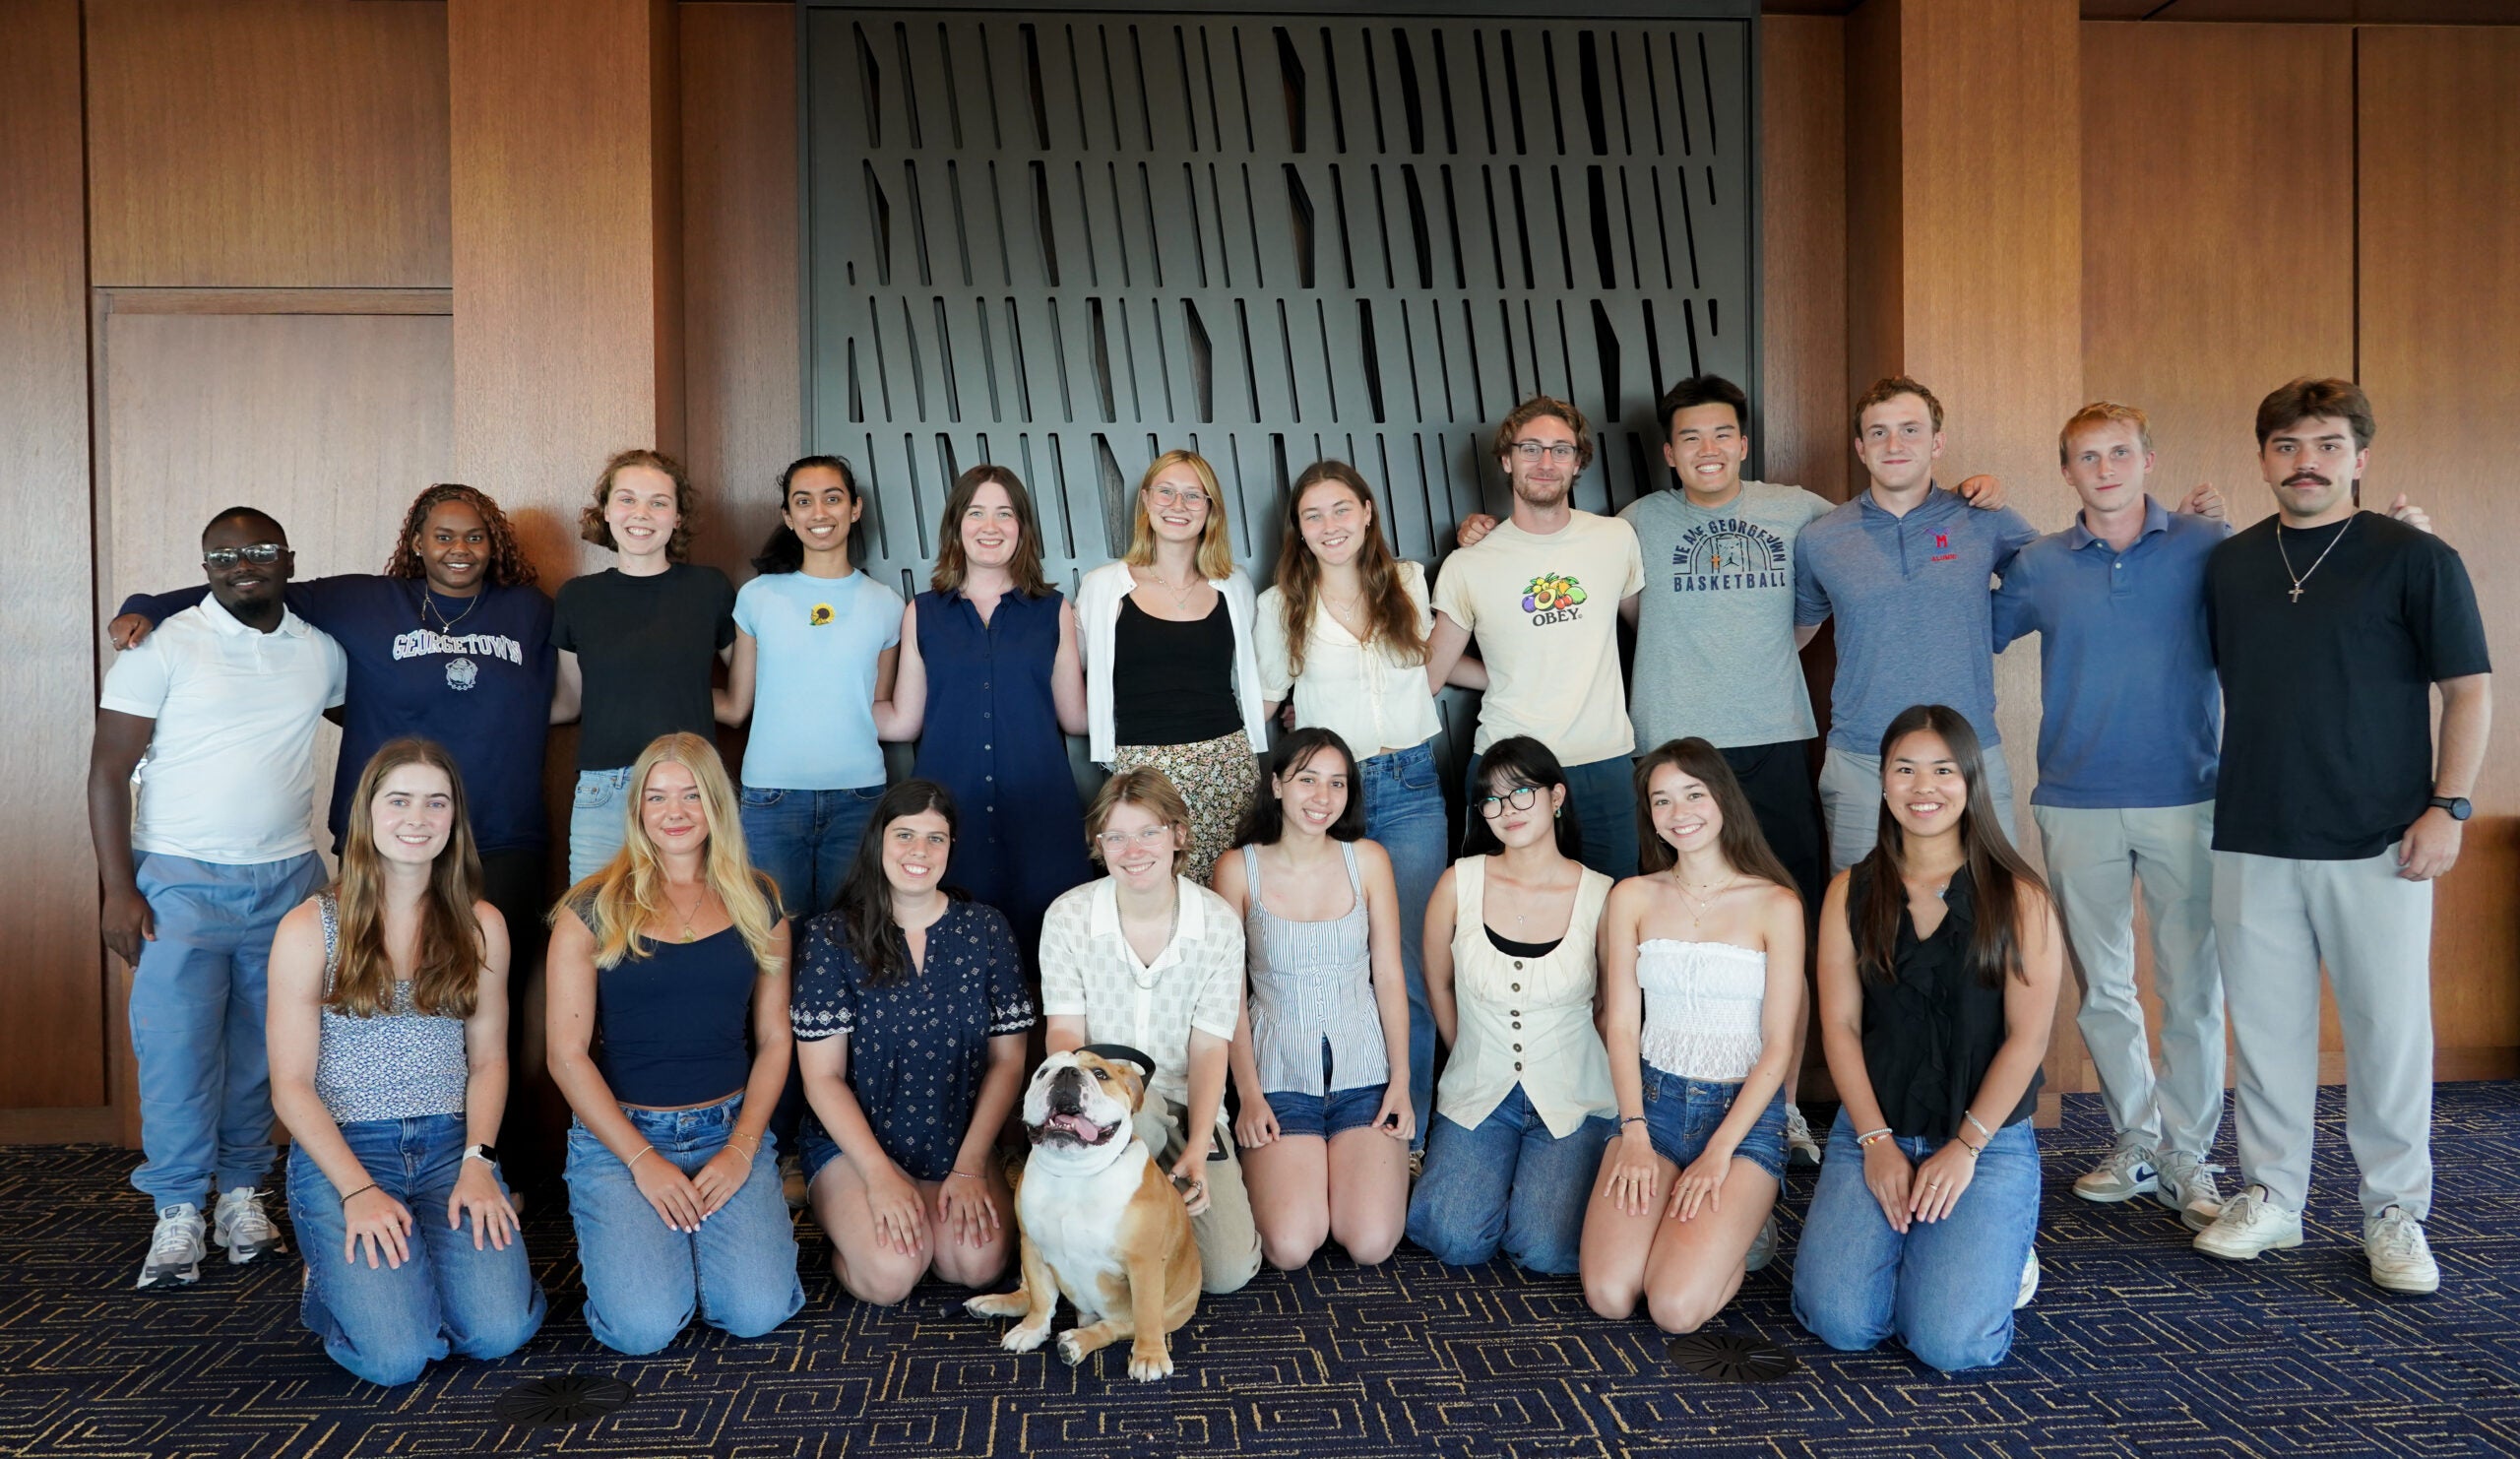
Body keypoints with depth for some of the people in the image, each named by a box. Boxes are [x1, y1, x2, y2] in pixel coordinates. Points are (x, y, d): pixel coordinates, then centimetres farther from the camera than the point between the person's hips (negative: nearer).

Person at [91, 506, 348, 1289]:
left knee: (262, 1048, 6)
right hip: (180, 879, -3)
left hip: (287, 879, 3)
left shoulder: (322, 651, 7)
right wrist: (118, 889, -11)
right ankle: (178, 1211, 6)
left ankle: (242, 1190, 18)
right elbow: (110, 769, -5)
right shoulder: (164, 646, -4)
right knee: (177, 1048, -4)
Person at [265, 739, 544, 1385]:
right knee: (397, 1355, -20)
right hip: (338, 1149, -2)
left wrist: (477, 1162, -7)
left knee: (500, 1331, -19)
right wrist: (358, 1190, -14)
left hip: (450, 1145, 2)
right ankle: (338, 1277, 13)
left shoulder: (480, 925, 7)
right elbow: (291, 1085, -3)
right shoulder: (310, 929, -2)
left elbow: (488, 1058, 9)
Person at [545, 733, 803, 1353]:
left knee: (757, 1313, -18)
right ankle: (630, 1233, 14)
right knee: (644, 1326, -19)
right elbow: (567, 1054, -4)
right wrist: (643, 1160, -10)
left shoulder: (757, 904, 7)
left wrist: (743, 1147, -5)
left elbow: (774, 1038, 8)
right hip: (618, 1136, -1)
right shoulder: (592, 911, -2)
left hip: (729, 1131, 2)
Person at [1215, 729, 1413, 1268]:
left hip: (1364, 1072, 1)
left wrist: (1401, 1082, -2)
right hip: (1279, 1076, -1)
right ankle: (1274, 1171, 16)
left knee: (1371, 1244, -15)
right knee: (1291, 1248, -17)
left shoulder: (1367, 860, 1)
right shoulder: (1238, 869, -3)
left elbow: (1389, 976, 4)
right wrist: (1249, 1096, -6)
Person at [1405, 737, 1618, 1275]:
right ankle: (1481, 1172, 16)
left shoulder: (1600, 896, -9)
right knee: (1457, 1242, -17)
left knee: (1545, 1251, -18)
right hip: (1478, 1095, 1)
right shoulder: (1459, 883, -6)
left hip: (1574, 1100, -1)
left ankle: (1577, 1171, 15)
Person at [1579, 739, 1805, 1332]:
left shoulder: (1776, 904, -2)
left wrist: (1718, 1154, -12)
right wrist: (1634, 1135, -10)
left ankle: (1739, 1226, 11)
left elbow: (1778, 1046, -4)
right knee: (1608, 1296, -17)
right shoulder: (1631, 898, 7)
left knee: (1677, 1307, -20)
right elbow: (1621, 1024, 3)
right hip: (1653, 1102, 3)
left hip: (1745, 1111, -2)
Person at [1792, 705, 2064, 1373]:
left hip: (1989, 1140, -2)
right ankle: (1900, 1238, 17)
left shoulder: (2018, 897, -1)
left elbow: (2028, 1036, -5)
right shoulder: (1851, 892, 6)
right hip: (1872, 1132, 2)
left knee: (1953, 1344, -17)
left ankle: (2000, 1250, 16)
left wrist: (1964, 1148, -11)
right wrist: (1876, 1141, -7)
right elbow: (1840, 1025, 2)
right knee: (1841, 1323, -15)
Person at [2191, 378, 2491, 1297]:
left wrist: (2448, 805, -9)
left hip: (2378, 842, -3)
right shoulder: (2229, 565, 9)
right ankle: (2271, 1196, 21)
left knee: (2390, 1030, 3)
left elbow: (2469, 687, -1)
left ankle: (2395, 1214, 17)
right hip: (2252, 840, 3)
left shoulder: (2414, 559, -2)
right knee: (2266, 1024, 9)